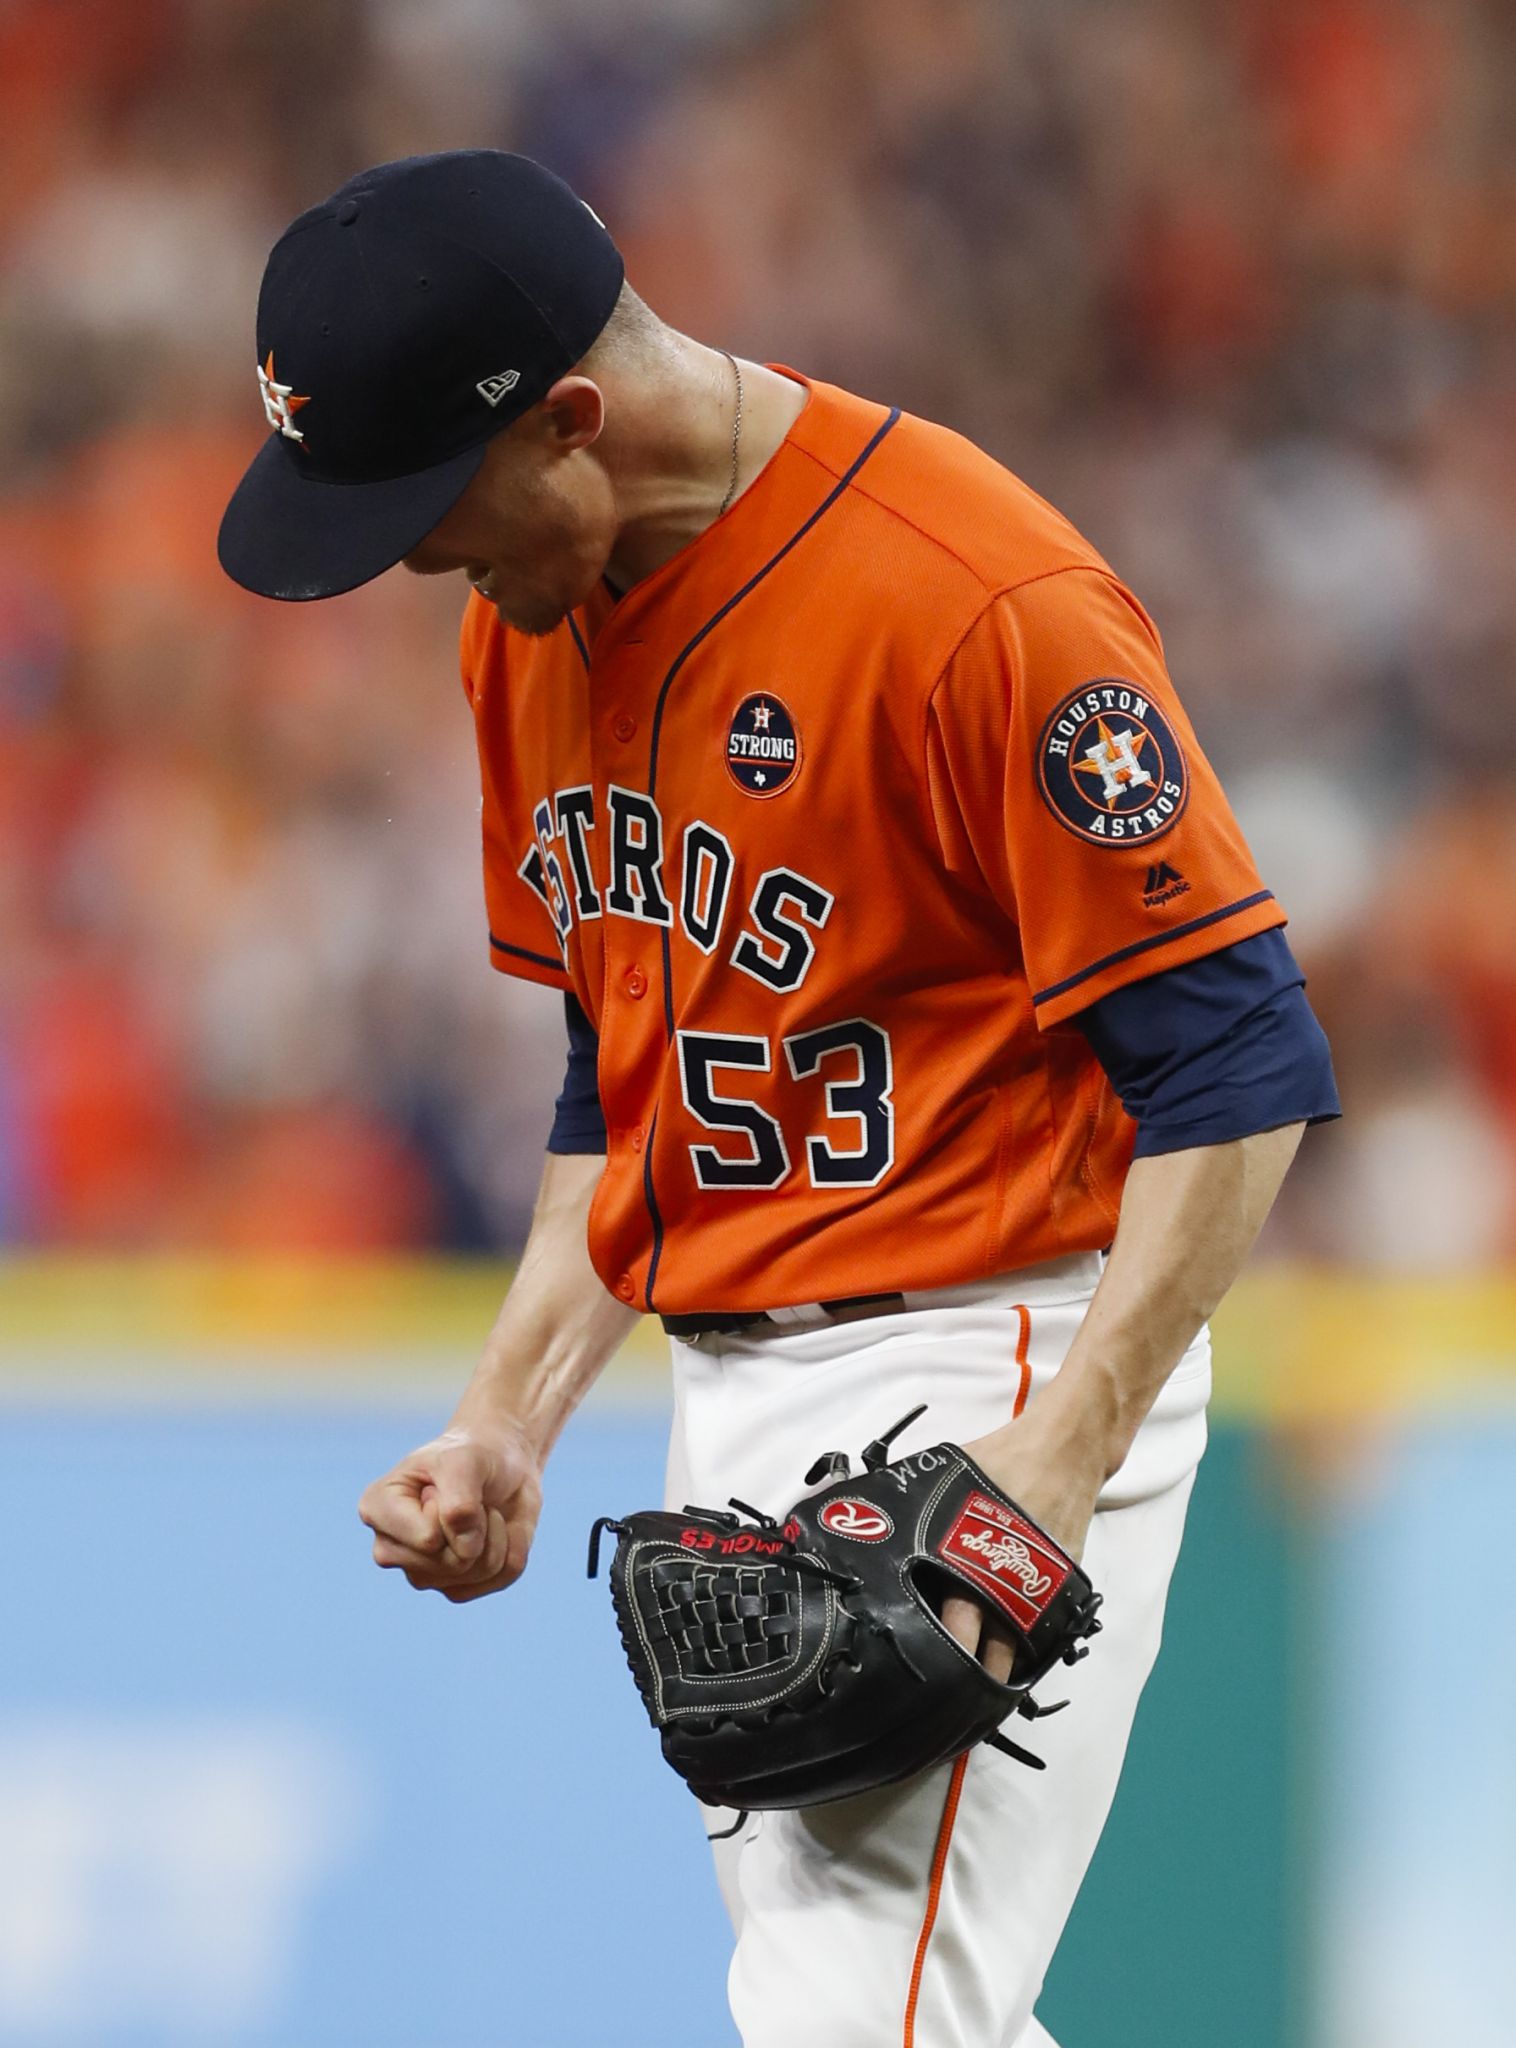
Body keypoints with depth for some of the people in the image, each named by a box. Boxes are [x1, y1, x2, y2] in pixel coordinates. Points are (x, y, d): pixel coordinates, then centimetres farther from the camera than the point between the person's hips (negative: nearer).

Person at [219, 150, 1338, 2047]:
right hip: (726, 1395, 9)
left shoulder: (980, 604, -19)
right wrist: (508, 1420, 7)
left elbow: (1236, 1073, -18)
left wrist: (1049, 1479, -25)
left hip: (997, 1369, -9)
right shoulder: (532, 616, 8)